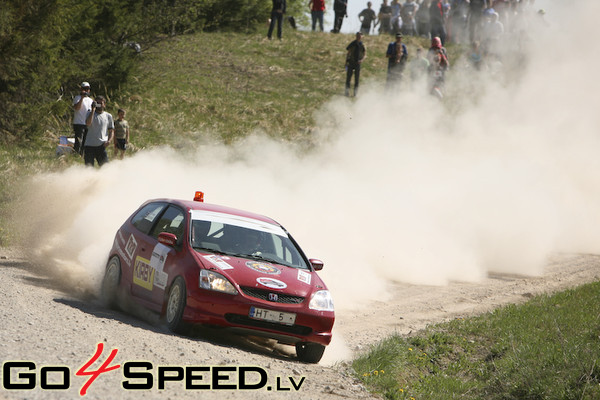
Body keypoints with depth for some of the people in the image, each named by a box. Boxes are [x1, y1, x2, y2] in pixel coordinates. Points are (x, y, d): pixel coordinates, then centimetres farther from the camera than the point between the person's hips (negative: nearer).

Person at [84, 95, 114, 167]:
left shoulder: (108, 116, 14)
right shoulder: (90, 113, 9)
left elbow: (111, 131, 15)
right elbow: (88, 123, -13)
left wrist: (109, 140, -5)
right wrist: (93, 109, -11)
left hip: (101, 145, 0)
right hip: (89, 145, 0)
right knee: (89, 167, -3)